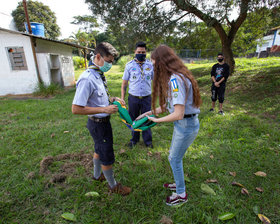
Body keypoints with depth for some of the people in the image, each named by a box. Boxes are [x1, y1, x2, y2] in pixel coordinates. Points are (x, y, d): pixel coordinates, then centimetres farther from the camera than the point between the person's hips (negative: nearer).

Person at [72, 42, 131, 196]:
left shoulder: (99, 75, 2)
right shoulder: (87, 79, -27)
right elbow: (76, 109, -28)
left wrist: (113, 99, 1)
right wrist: (104, 109, -28)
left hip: (103, 121, 9)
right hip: (98, 124, -9)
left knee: (99, 150, 27)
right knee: (107, 157, 9)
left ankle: (97, 175, 52)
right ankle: (113, 185, 33)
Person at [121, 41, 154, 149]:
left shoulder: (150, 65, 1)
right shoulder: (129, 65, -1)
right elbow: (124, 83, 2)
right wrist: (122, 98, -1)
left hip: (146, 98, 0)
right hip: (133, 98, 0)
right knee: (133, 119, 13)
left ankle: (147, 140, 28)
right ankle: (134, 139, 34)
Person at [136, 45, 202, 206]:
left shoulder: (175, 79, -25)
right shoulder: (176, 76, 7)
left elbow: (178, 114, -28)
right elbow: (167, 105, 10)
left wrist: (156, 120, -14)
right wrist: (148, 113, 8)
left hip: (186, 125, -9)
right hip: (183, 123, 9)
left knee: (175, 159, 9)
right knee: (174, 156, 23)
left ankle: (181, 194, 32)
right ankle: (179, 184, 46)